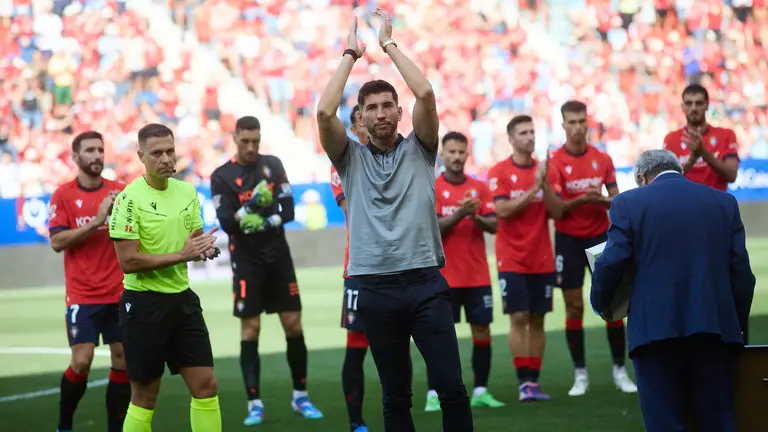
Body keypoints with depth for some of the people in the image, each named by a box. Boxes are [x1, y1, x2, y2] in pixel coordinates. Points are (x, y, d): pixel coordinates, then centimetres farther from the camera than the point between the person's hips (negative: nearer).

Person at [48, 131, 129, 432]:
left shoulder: (120, 191, 6)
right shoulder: (64, 194, -2)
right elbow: (57, 241, -11)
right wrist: (96, 221, -19)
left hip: (119, 293, 3)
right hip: (82, 294, -3)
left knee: (123, 360, 1)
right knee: (81, 361, -10)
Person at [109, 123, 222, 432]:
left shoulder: (187, 192, 6)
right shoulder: (129, 199, -14)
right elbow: (128, 261, -19)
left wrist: (206, 248, -8)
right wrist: (182, 255, -21)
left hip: (182, 299, 6)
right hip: (144, 304, -6)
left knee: (206, 386, 4)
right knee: (144, 396, 3)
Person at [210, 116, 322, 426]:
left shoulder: (273, 165, 4)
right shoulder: (222, 177, -6)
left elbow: (288, 210, -1)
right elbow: (226, 223, -14)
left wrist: (267, 222, -20)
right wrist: (250, 206, -31)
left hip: (279, 257, 3)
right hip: (247, 261, -3)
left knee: (294, 325, 4)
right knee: (250, 329, -5)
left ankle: (300, 397, 17)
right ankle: (255, 404, 0)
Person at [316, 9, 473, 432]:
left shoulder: (418, 150, 9)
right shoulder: (351, 158, 10)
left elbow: (425, 94, -7)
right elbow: (324, 112, -6)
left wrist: (390, 44, 2)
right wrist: (350, 55, 3)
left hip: (425, 282, -1)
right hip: (376, 289, 1)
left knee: (451, 386, -6)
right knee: (395, 396, 7)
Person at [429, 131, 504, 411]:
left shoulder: (480, 188, 7)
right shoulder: (431, 189, -2)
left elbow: (494, 226, 0)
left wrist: (476, 217, -20)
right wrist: (460, 214, -26)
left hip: (478, 275, 3)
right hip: (445, 277, -3)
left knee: (482, 330, 3)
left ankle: (480, 391, 10)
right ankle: (434, 395, -1)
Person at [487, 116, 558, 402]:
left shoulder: (542, 170, 7)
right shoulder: (499, 172, -3)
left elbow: (556, 212, 1)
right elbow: (503, 210, -15)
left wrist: (544, 183, -11)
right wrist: (533, 188, -17)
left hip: (542, 259, 4)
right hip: (512, 260, -4)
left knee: (537, 320, 4)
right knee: (518, 318, -8)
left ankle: (534, 381, 8)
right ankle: (524, 383, -6)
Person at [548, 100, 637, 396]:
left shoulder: (602, 159, 2)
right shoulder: (555, 163, -8)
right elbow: (556, 208, -12)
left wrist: (607, 201, -19)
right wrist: (582, 199, -28)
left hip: (600, 236, 2)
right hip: (569, 240, -2)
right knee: (574, 307, 1)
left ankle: (619, 370, 9)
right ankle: (580, 374, 9)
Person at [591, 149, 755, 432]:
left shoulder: (629, 203, 2)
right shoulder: (724, 202, 12)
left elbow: (612, 263, -4)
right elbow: (741, 270, 8)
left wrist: (600, 304, 14)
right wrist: (737, 323, 18)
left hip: (656, 326, -3)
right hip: (714, 325, 3)